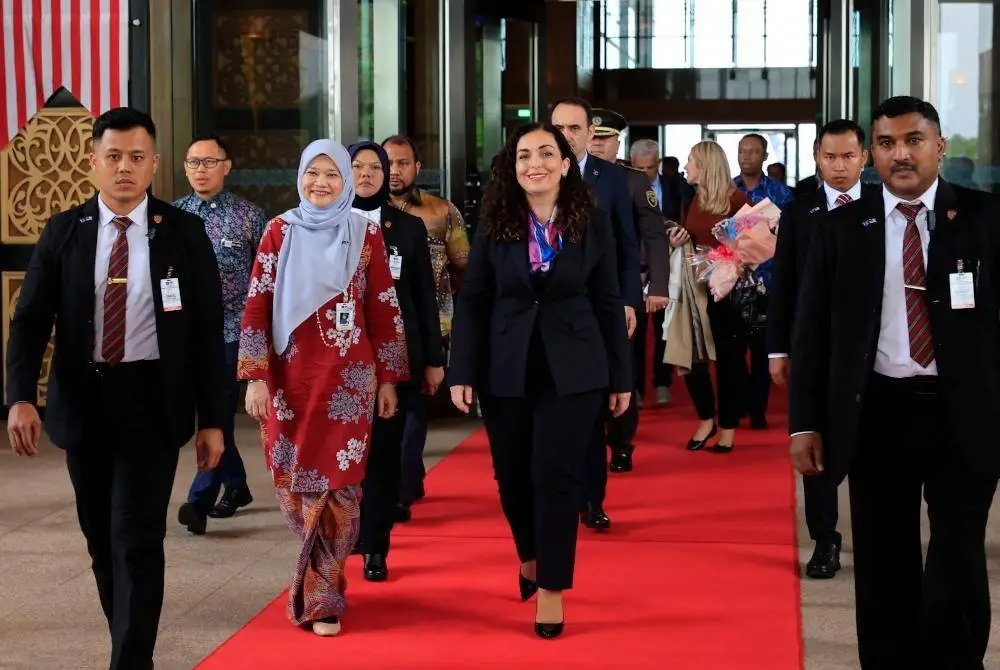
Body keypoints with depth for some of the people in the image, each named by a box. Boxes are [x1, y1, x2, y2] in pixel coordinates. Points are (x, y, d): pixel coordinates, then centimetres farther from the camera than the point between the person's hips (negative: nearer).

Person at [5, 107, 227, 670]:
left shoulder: (185, 233, -1)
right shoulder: (63, 233, 3)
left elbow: (209, 330, 0)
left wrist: (213, 419, -4)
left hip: (152, 402, -3)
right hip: (83, 400, 3)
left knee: (138, 539, -10)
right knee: (102, 540, 13)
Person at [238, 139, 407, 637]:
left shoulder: (365, 233, 2)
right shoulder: (279, 231, 3)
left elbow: (383, 308, 4)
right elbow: (257, 306, 0)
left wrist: (388, 379, 3)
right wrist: (256, 378, -6)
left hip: (347, 377, -1)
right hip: (289, 376, 1)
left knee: (334, 480, -2)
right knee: (293, 480, 7)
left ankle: (321, 596, 6)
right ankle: (320, 577, 30)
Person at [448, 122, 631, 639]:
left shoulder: (593, 223, -2)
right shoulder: (494, 225, -1)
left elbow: (608, 303, 2)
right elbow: (471, 302, 0)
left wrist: (620, 377, 3)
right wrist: (463, 373, -7)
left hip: (572, 370, -2)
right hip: (506, 371, 2)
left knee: (557, 476, -4)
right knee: (512, 475, 12)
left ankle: (552, 588, 9)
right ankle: (530, 558, 39)